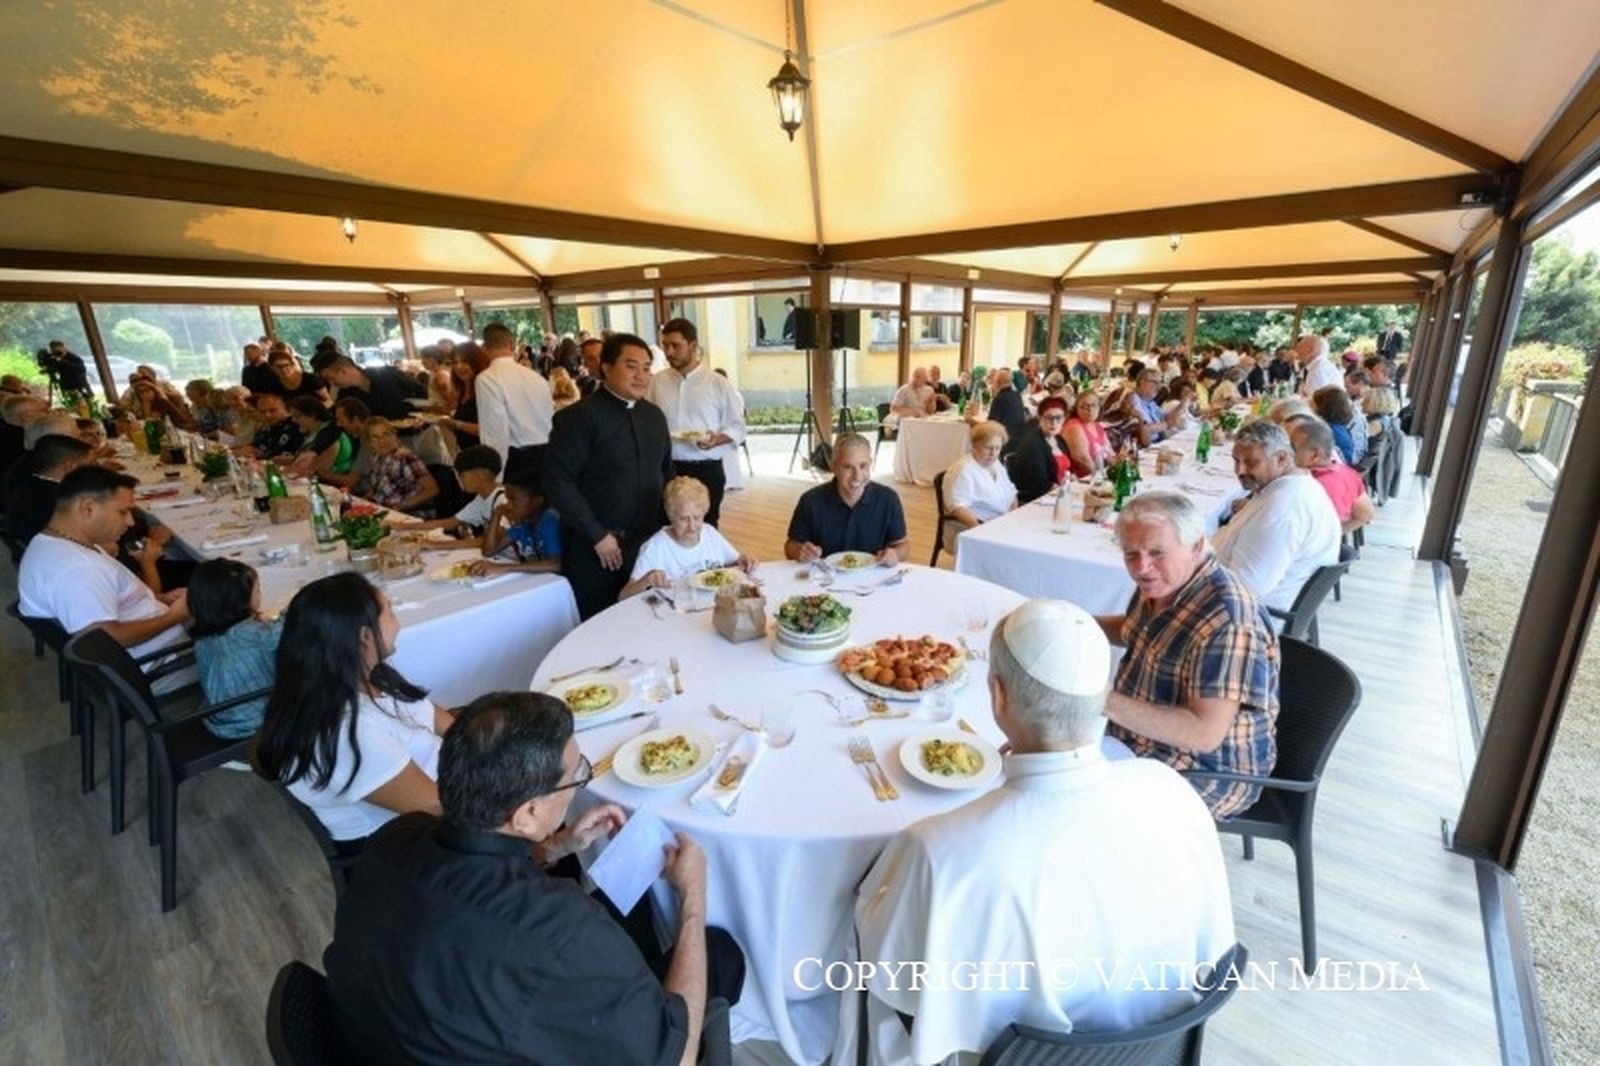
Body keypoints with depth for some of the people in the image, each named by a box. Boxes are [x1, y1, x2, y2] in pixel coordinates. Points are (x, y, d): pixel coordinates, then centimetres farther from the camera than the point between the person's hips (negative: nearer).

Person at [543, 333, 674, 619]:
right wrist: (597, 535, -16)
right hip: (596, 547, -5)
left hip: (649, 542, 6)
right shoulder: (580, 417, -11)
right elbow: (558, 481, -16)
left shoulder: (655, 415, 9)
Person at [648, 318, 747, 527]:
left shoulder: (719, 383, -2)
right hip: (667, 469, 2)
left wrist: (718, 439, -19)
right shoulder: (656, 382, 5)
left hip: (706, 470, -2)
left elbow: (737, 426, -1)